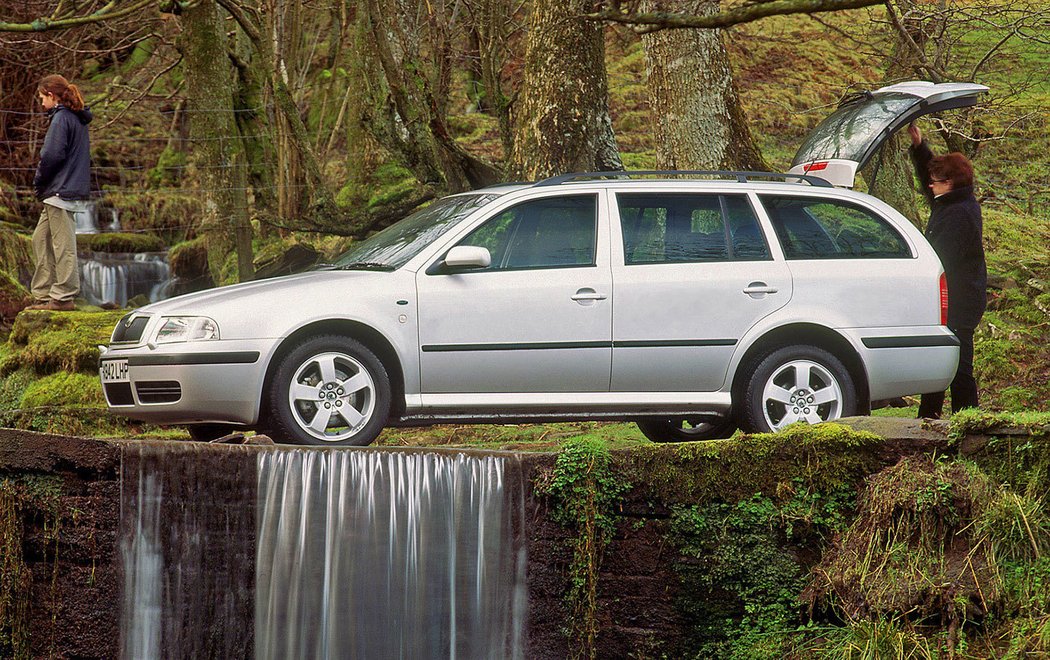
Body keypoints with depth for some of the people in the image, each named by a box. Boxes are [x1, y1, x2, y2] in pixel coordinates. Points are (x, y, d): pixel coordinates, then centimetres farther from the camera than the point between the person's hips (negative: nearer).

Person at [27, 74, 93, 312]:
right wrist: (42, 184, 15)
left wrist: (39, 181, -4)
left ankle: (63, 297, -2)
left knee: (63, 244, -5)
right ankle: (43, 294, 15)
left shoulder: (61, 118, -13)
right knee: (41, 239, 14)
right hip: (74, 189, 10)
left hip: (61, 191, -10)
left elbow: (52, 155, -20)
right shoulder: (78, 120, 16)